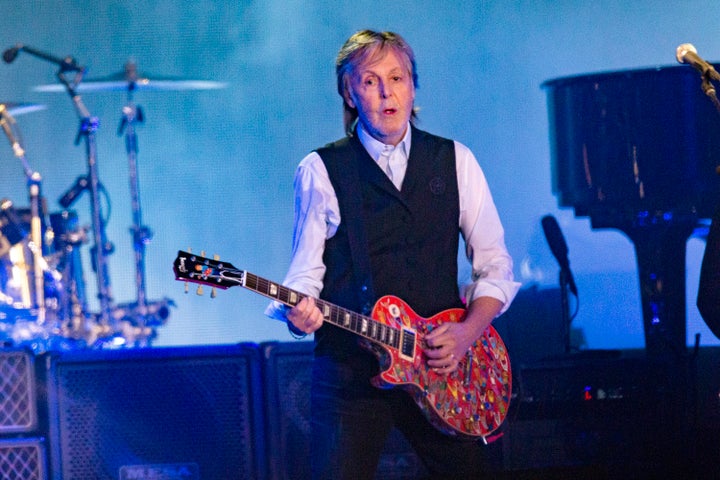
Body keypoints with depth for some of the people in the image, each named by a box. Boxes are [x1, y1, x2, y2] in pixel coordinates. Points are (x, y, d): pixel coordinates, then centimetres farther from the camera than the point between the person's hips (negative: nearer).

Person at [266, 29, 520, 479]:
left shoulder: (455, 161, 8)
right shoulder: (320, 171, 3)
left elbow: (495, 263, 9)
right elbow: (307, 268, 2)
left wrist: (469, 330, -7)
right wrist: (299, 309, -20)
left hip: (443, 366, 2)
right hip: (349, 369, -2)